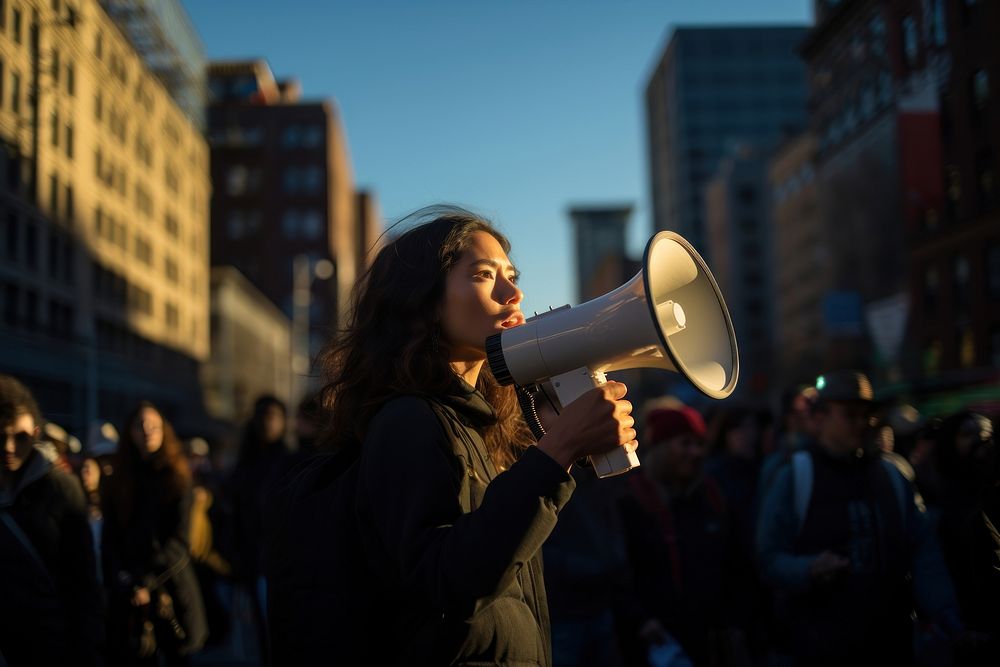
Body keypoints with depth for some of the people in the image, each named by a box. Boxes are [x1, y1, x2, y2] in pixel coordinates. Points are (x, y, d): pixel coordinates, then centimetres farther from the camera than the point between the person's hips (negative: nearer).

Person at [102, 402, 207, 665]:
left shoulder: (177, 478, 2)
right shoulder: (119, 481, 9)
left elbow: (180, 540, -7)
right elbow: (111, 539, 2)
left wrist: (148, 581, -15)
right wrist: (124, 582, -12)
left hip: (171, 589, -1)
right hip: (129, 594, 2)